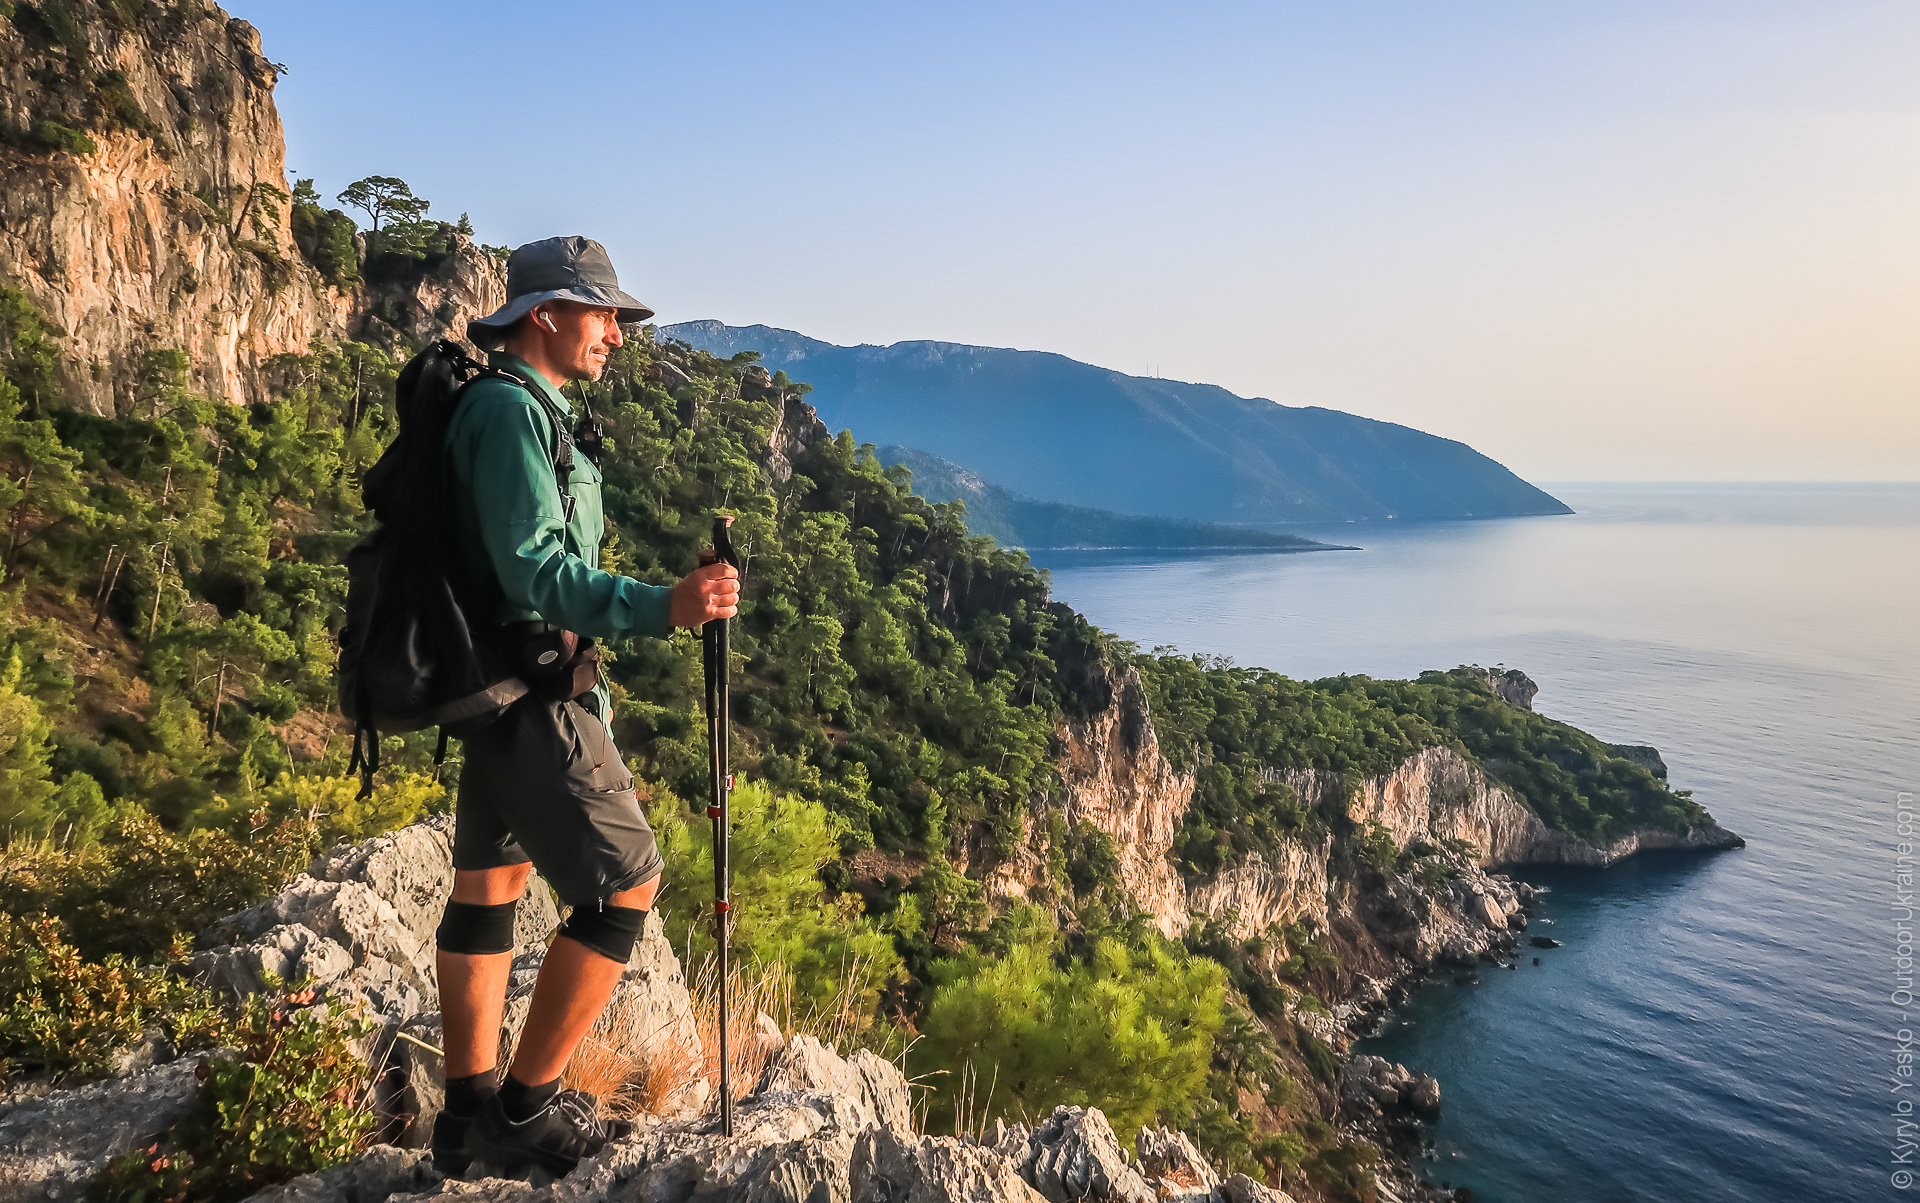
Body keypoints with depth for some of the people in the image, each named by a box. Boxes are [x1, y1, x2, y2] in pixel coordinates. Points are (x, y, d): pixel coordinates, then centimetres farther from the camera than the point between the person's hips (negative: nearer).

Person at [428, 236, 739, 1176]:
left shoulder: (527, 409, 18)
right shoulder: (509, 408, -15)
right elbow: (537, 572, -25)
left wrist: (587, 705, 26)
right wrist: (663, 609, -37)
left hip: (499, 690, 11)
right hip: (530, 695, -11)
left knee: (488, 881, 14)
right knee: (624, 881, -8)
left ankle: (470, 1108, 25)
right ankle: (524, 1109, 1)